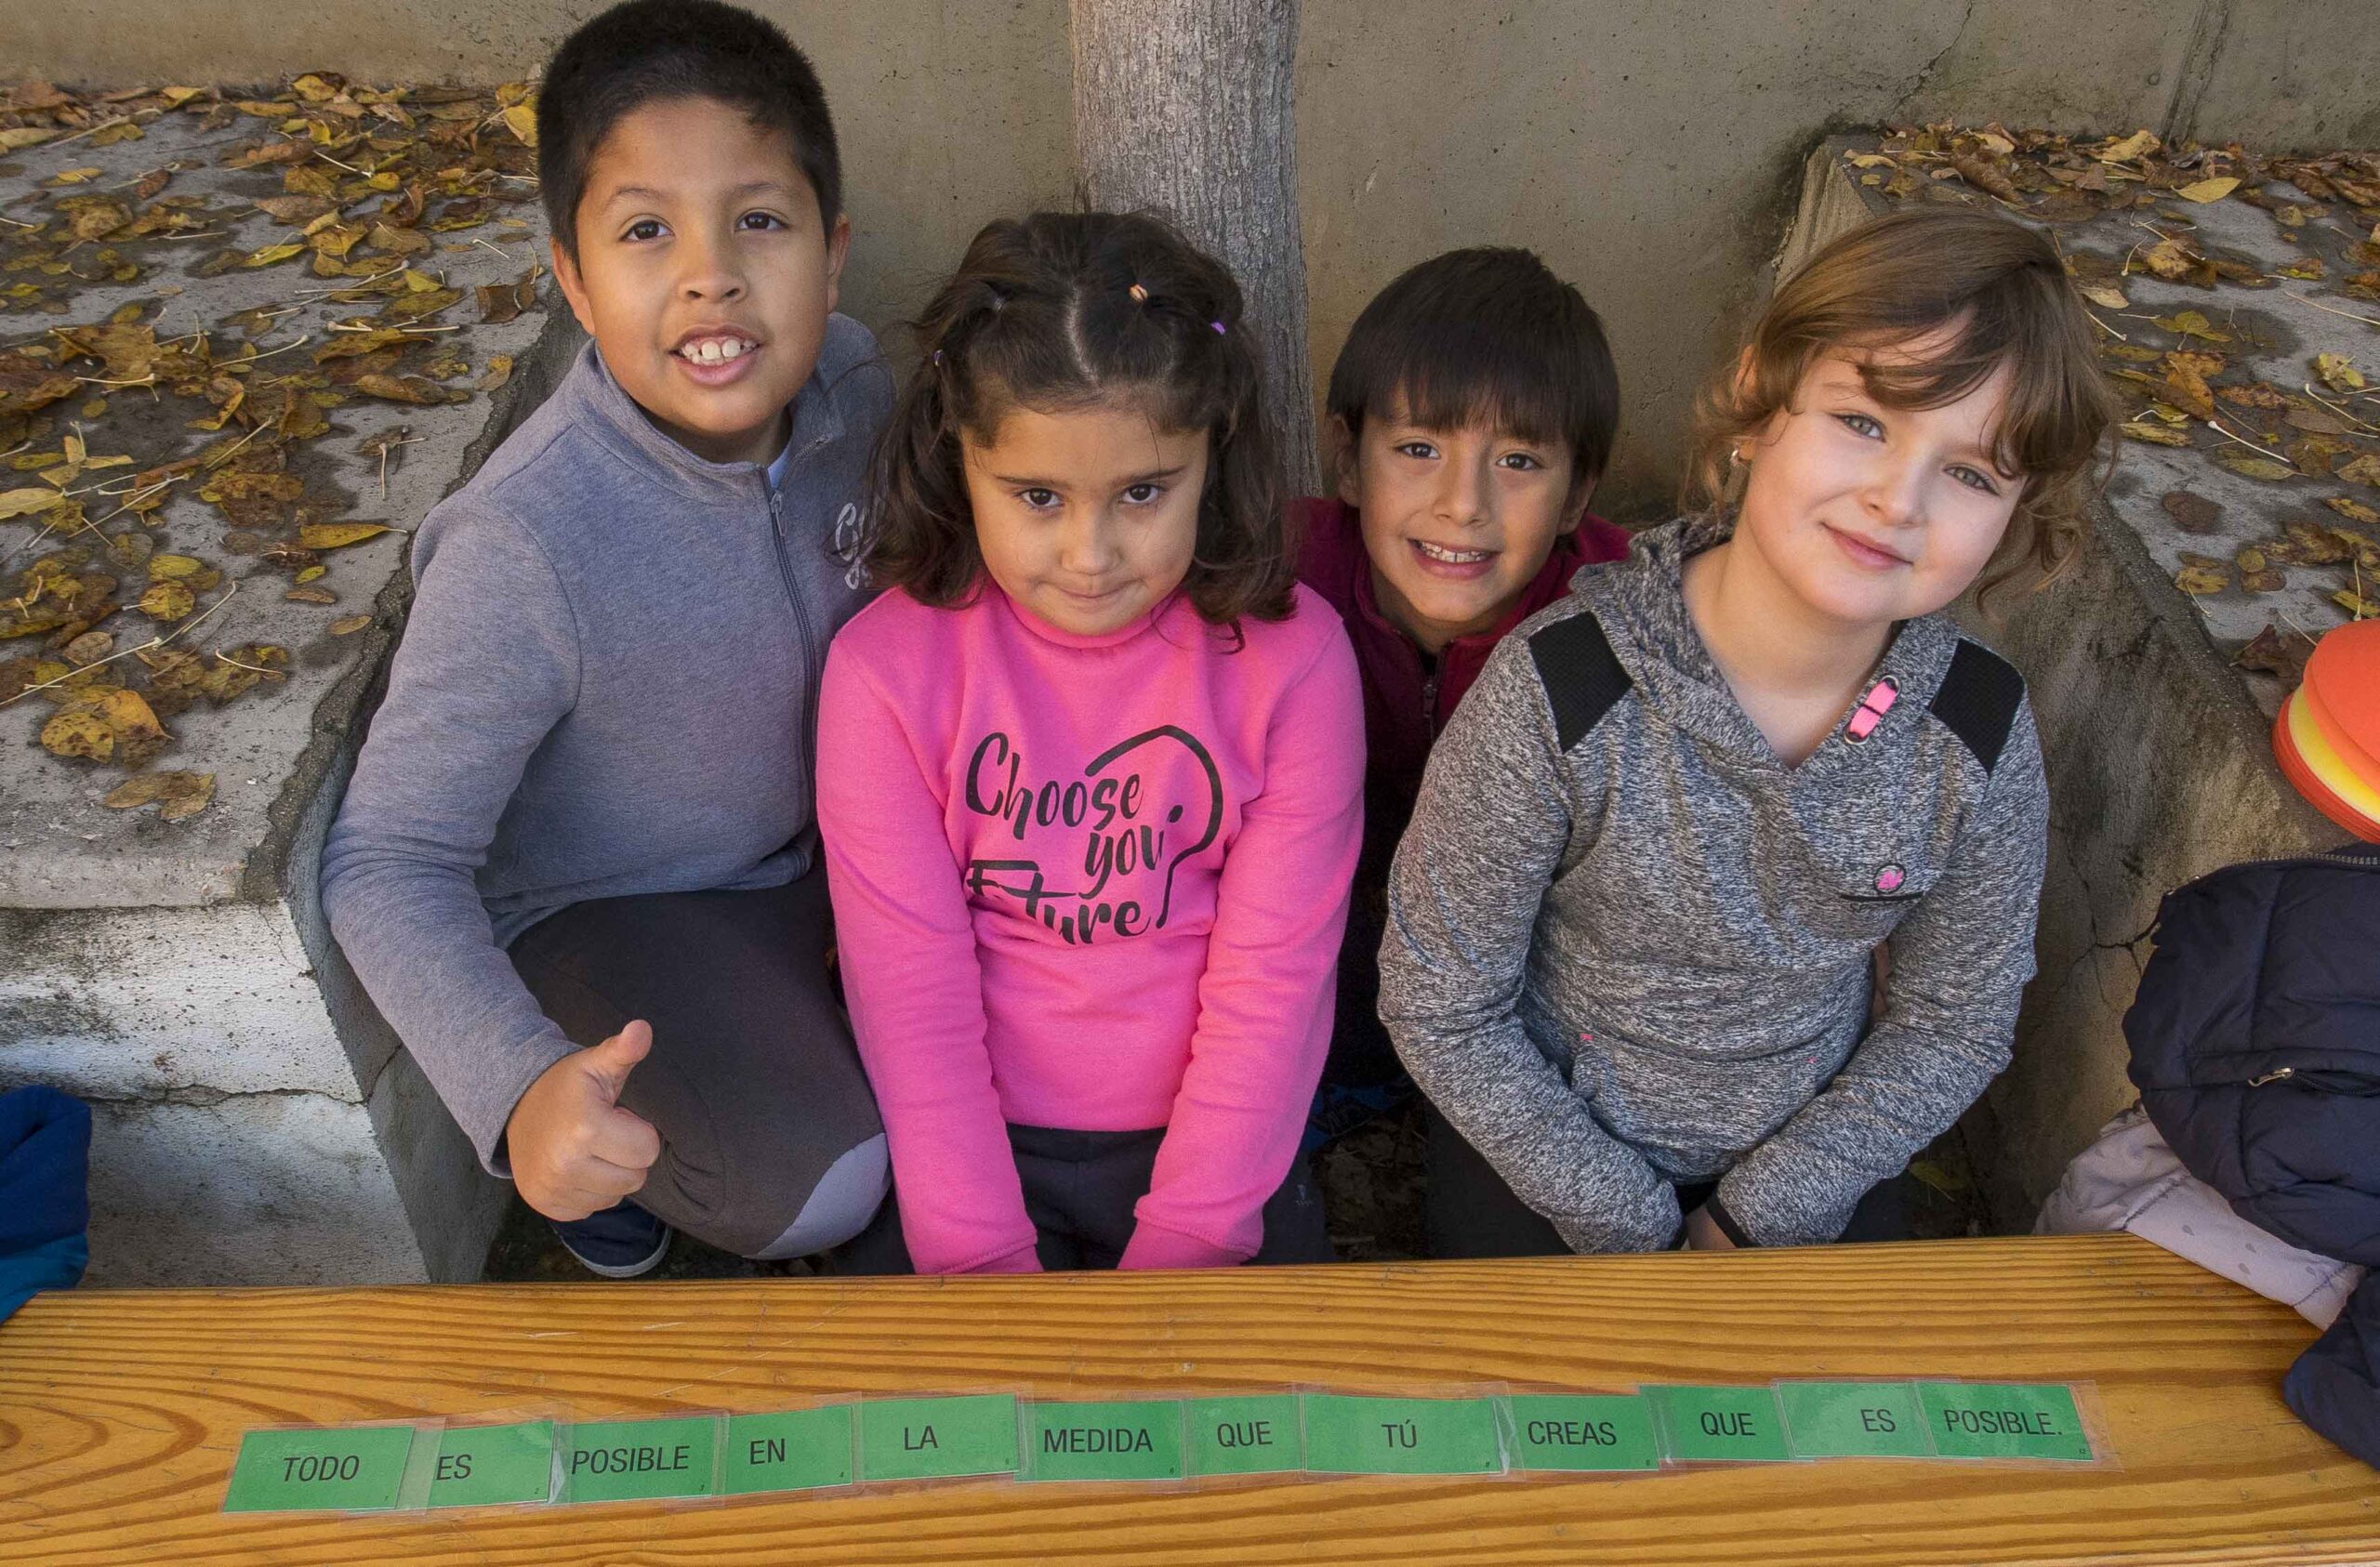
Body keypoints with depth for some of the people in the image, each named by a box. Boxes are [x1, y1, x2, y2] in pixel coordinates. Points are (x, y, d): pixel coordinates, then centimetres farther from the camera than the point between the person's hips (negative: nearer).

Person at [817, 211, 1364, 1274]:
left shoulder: (1292, 657, -10)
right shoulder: (887, 667, -10)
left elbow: (1272, 979, -10)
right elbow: (912, 990, -10)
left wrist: (1184, 1247, -13)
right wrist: (982, 1260, -13)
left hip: (1216, 1142, 1)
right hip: (971, 1141, 0)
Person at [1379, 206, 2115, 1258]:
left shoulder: (1981, 735, -16)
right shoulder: (1560, 693, -27)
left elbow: (1955, 1024, -1)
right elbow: (1438, 1007, -18)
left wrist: (1765, 1212, -7)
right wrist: (1623, 1222, -12)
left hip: (1807, 1164, 3)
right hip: (1546, 1146, -3)